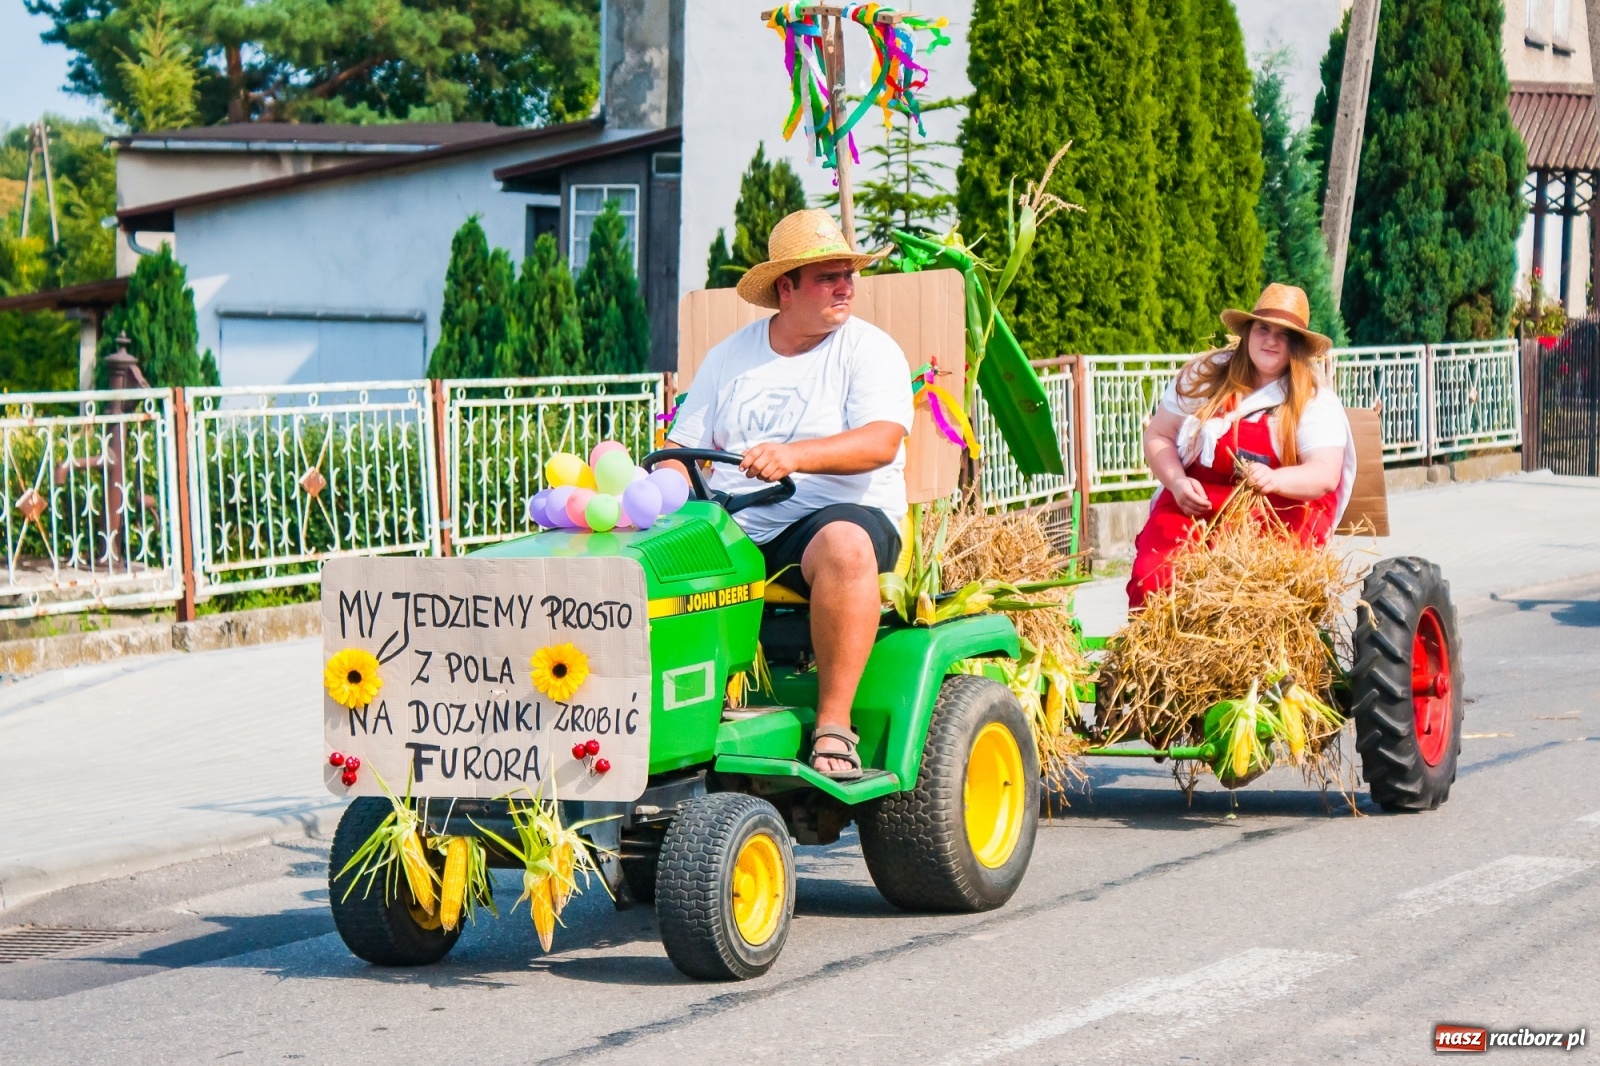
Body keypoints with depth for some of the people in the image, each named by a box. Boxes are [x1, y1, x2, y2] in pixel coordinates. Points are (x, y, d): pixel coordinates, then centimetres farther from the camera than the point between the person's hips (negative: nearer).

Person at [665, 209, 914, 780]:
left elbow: (882, 443, -15)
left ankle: (833, 724, -34)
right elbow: (681, 447, 14)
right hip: (730, 526, 4)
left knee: (844, 546, -39)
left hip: (839, 514, -4)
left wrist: (794, 456, -31)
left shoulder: (869, 350, 2)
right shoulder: (730, 357, 15)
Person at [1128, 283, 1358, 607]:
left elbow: (1326, 475, -13)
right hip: (1194, 504, 2)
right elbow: (1157, 436, 12)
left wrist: (1273, 479, -33)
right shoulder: (1205, 376, 8)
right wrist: (1177, 482, -8)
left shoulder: (1316, 401, 0)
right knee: (1151, 579, -25)